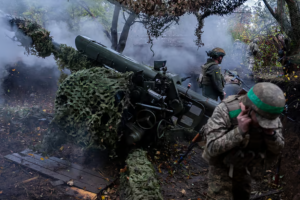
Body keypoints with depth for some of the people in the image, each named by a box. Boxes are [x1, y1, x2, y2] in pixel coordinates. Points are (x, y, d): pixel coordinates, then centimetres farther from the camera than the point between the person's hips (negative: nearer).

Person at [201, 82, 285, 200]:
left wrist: (271, 133, -32)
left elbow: (277, 148, -10)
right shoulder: (225, 111, -34)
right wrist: (240, 131, -43)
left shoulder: (271, 116, -20)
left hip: (244, 167, 5)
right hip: (222, 165, -4)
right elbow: (212, 148, -34)